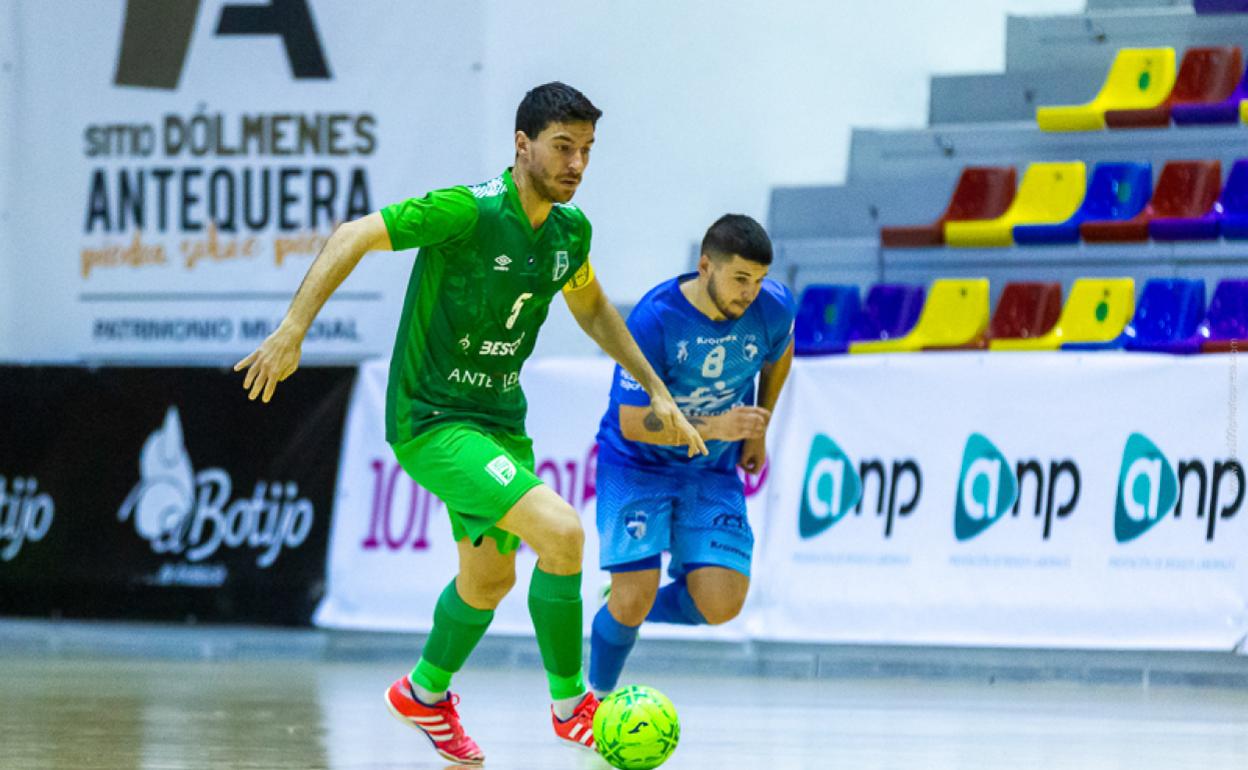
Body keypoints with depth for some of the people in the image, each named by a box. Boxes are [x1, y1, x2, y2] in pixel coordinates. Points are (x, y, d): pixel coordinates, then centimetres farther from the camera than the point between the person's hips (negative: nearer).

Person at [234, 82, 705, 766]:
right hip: (431, 421, -9)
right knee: (560, 531, -23)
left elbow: (591, 308, 21)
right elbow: (352, 237, -22)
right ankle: (569, 703, -7)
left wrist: (656, 389, 18)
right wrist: (293, 331, -30)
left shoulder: (570, 229, 1)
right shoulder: (469, 211, -23)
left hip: (500, 420, 9)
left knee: (490, 578, 23)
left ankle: (425, 693, 50)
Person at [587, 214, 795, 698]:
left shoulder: (773, 308, -13)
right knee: (633, 599, -13)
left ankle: (629, 613, 20)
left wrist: (757, 430, 16)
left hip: (713, 472, 4)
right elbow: (632, 422, -24)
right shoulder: (654, 321, -26)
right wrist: (713, 427, -36)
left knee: (720, 606, -12)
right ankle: (598, 697, 16)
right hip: (637, 464, -4)